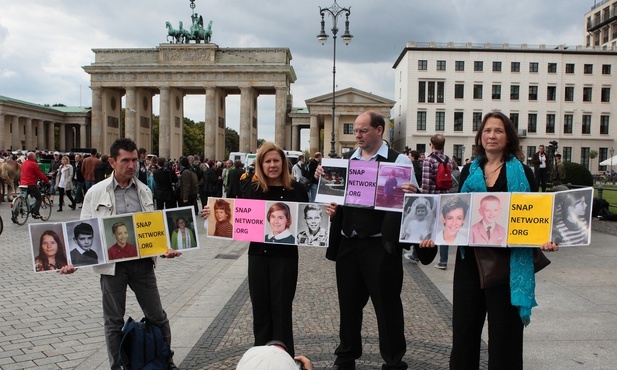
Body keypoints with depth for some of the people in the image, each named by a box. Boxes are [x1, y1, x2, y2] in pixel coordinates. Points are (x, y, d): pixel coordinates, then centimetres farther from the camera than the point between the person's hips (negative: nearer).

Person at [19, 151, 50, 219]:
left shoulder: (24, 163, 15)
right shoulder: (34, 164, -11)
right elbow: (40, 174, -9)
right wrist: (47, 180, 2)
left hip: (23, 184, 8)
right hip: (31, 184, -8)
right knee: (39, 198, 1)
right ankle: (35, 213, -6)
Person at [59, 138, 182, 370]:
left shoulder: (144, 190, 7)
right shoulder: (96, 192, -2)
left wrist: (165, 249, -4)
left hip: (142, 261, 2)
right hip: (111, 263, -2)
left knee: (157, 316, 9)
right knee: (114, 321, 12)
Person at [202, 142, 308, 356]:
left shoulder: (295, 190, -5)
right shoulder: (253, 190, 3)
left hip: (285, 257, -3)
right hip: (257, 255, 3)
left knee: (281, 310, 5)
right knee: (260, 308, 13)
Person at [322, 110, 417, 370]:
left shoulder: (398, 161, -3)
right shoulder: (345, 160, 11)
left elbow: (413, 199, -6)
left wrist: (412, 193, -28)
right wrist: (322, 178, -2)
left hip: (380, 244, -5)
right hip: (348, 242, 5)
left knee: (387, 304, 5)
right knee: (349, 302, 16)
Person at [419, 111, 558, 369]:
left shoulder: (522, 173, 1)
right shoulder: (469, 171, 9)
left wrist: (544, 240, -17)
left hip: (508, 261, -3)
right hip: (471, 258, 3)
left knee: (504, 328, 6)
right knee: (464, 325, 10)